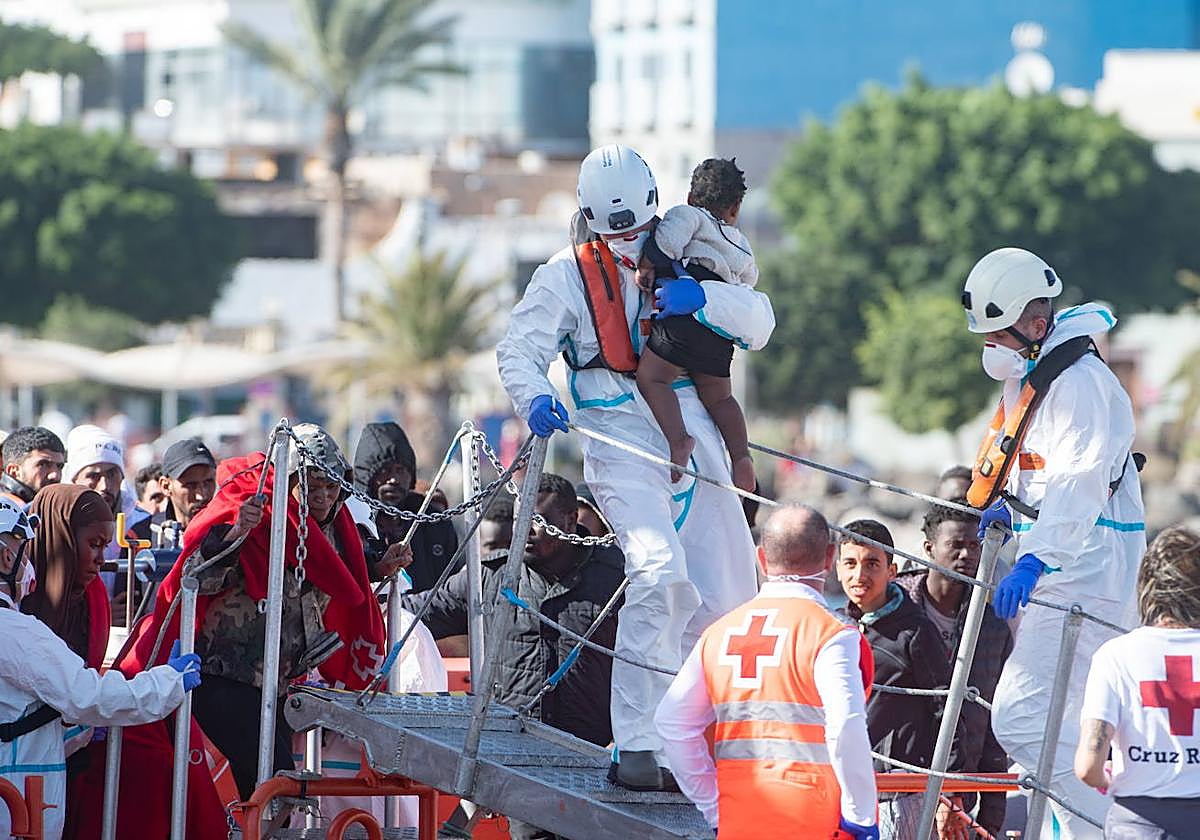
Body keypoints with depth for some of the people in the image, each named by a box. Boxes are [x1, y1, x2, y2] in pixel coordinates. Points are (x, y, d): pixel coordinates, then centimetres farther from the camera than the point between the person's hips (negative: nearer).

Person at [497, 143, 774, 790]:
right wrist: (535, 398, -24)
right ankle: (637, 747, -25)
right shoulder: (567, 276, 6)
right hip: (620, 442, -5)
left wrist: (704, 297, -12)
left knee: (724, 597, 2)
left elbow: (759, 323, 8)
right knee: (660, 575, -26)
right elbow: (519, 348, -2)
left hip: (693, 440, 5)